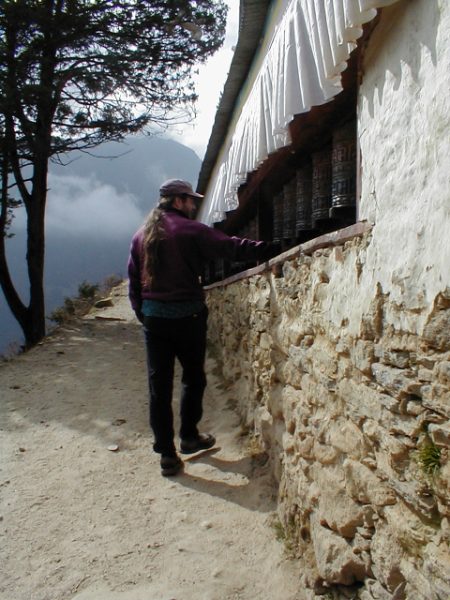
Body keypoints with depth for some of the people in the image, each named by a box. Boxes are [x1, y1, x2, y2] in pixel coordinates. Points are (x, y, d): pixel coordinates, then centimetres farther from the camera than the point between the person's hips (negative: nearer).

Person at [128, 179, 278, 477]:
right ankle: (189, 437, 26)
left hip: (153, 316, 5)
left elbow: (133, 278, 13)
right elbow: (230, 246, -14)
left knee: (159, 384, 5)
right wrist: (268, 249, -12)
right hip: (187, 315, -4)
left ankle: (167, 454, 9)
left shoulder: (142, 234, 11)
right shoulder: (190, 230, -6)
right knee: (193, 377, 15)